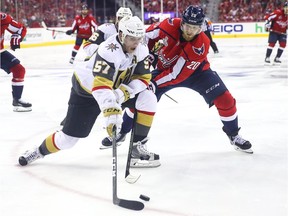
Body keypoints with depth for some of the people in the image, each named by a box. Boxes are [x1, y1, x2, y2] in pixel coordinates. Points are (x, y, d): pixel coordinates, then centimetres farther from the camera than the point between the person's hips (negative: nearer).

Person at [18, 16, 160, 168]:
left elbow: (143, 78, -11)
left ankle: (138, 146, -5)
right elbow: (101, 85, -48)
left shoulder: (141, 49, -14)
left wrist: (125, 91, -30)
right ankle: (41, 150, 28)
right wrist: (111, 111, -60)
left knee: (148, 98, -15)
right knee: (68, 138, -4)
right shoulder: (109, 51, -36)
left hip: (117, 88, 6)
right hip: (86, 90, -6)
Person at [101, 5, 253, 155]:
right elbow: (149, 35, -7)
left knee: (224, 99, -14)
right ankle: (122, 132, 17)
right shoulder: (171, 25, -29)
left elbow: (178, 73, -32)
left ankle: (233, 135, 9)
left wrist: (154, 83, -32)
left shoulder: (201, 45, -34)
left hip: (196, 70, -2)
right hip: (165, 67, 2)